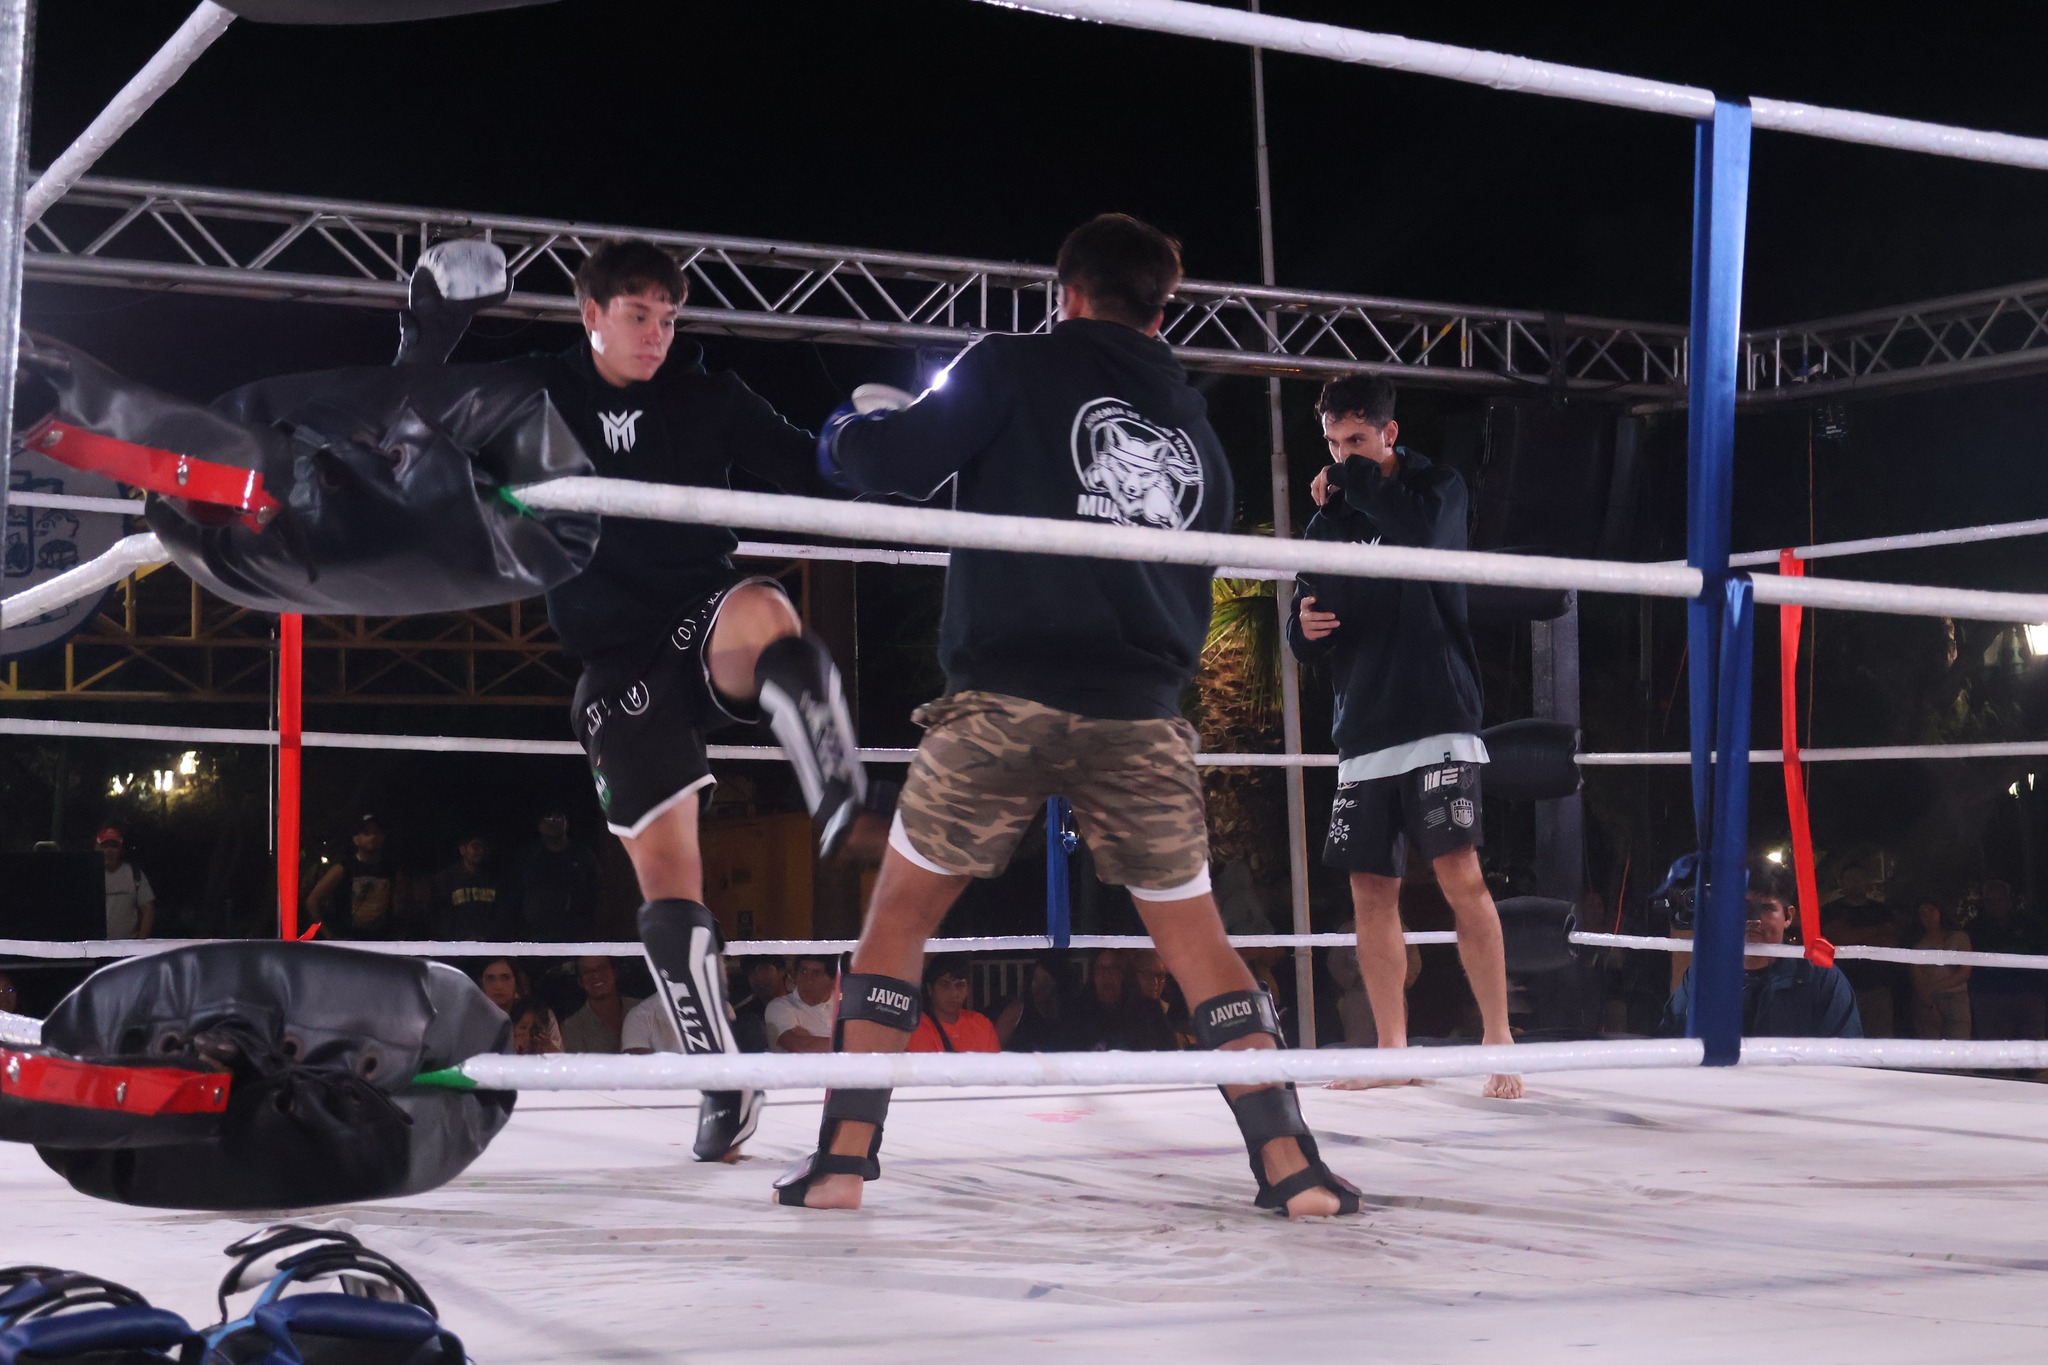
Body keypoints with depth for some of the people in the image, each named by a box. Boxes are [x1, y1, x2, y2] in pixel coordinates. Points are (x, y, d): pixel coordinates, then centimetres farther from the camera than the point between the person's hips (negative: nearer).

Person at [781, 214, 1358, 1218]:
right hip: (1142, 717, 3)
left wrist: (845, 435, 17)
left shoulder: (1018, 367, 6)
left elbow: (902, 462, -3)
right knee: (1196, 938, 12)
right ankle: (1290, 1164, 4)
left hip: (1005, 699, -3)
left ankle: (843, 1158, 7)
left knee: (899, 916, 11)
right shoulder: (1193, 423, 20)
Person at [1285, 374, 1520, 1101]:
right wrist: (1304, 627, -6)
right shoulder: (1328, 523, 15)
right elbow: (1309, 647, 18)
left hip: (1438, 721, -5)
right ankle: (1392, 1050, 13)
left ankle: (1498, 1041, -11)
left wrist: (1355, 480, -10)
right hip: (1362, 733, 5)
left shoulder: (1438, 488, 2)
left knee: (1460, 876, -16)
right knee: (1371, 891, 5)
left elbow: (1423, 533, -24)